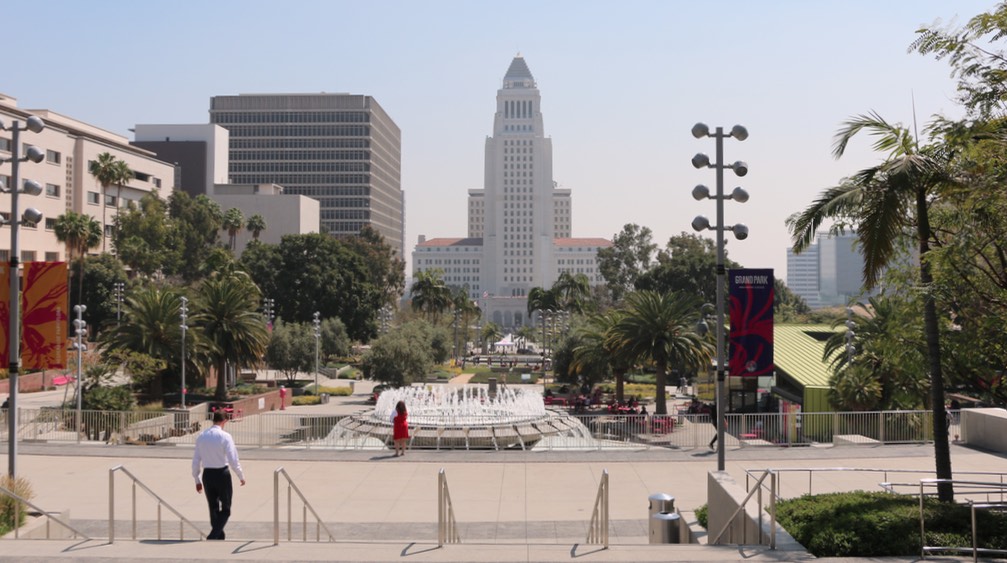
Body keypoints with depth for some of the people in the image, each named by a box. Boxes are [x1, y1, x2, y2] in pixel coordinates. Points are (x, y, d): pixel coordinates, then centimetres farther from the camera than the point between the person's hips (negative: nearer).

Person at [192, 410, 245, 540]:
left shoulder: (201, 436, 3)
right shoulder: (225, 437, -13)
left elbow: (196, 461, 6)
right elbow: (233, 460, -14)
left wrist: (197, 480, 15)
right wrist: (241, 476, -1)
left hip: (207, 475, 5)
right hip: (222, 474, -5)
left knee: (213, 508, 17)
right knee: (225, 509, 7)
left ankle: (219, 538, 23)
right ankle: (213, 536, -8)